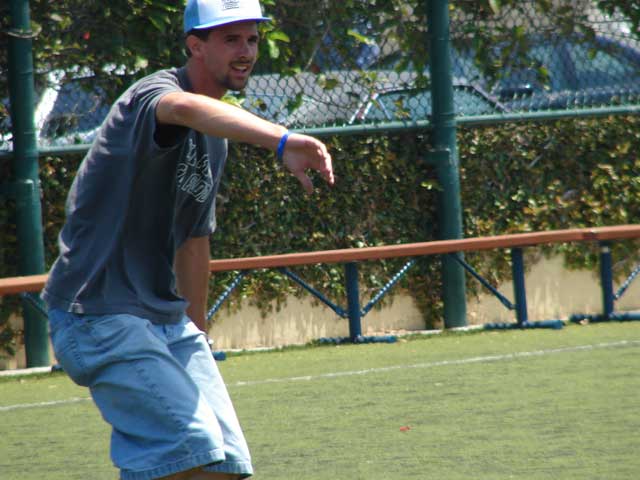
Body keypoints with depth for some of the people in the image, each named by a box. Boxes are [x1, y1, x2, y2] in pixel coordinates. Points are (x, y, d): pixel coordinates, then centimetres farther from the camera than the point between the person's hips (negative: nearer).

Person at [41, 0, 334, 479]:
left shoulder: (217, 136, 15)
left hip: (167, 320, 9)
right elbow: (187, 108, -41)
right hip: (99, 315, -9)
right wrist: (282, 140, -59)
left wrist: (196, 337, 28)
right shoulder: (151, 95, -15)